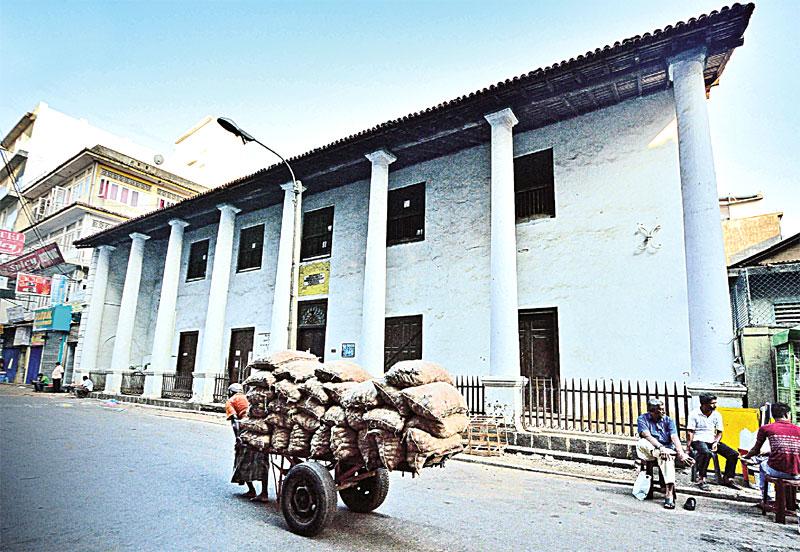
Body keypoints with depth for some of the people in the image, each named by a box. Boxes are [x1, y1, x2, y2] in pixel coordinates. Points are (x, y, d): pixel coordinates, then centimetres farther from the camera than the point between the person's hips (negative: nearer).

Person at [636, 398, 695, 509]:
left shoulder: (668, 420, 6)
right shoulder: (642, 419, 0)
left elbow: (674, 438, -8)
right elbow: (647, 436, -16)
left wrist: (681, 454, -25)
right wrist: (661, 447, -31)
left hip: (667, 449, 0)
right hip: (649, 449, 0)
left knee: (667, 458, -35)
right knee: (641, 443, -31)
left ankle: (669, 493, -40)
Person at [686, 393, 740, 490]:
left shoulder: (717, 415, 7)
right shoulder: (694, 414, -7)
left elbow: (719, 432, 10)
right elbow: (690, 432, -9)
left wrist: (715, 443, -9)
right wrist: (688, 447, -18)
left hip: (712, 441, 6)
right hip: (699, 440, -6)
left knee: (734, 454, -6)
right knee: (706, 453, -37)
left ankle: (727, 479, 12)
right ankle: (701, 479, -26)